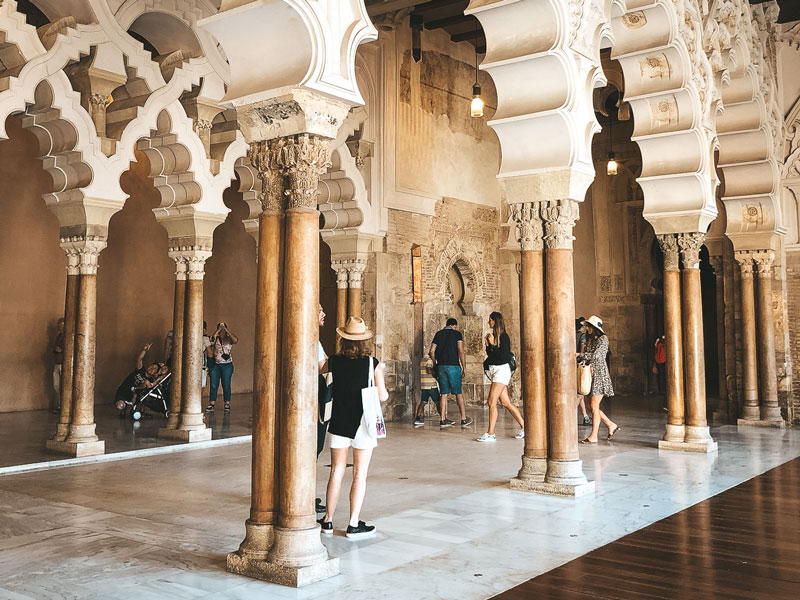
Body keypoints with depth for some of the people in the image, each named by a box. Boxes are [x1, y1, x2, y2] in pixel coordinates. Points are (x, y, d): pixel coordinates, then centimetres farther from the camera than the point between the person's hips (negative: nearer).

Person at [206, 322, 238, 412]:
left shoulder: (229, 339, 3)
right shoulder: (216, 339, 6)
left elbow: (236, 340, -20)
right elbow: (212, 338, -18)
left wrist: (227, 330, -16)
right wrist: (219, 329, -14)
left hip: (227, 365, -2)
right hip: (216, 365, 2)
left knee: (226, 385, 1)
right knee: (213, 385, -1)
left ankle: (227, 405, 10)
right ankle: (211, 405, 2)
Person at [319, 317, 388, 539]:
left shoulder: (334, 361, -4)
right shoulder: (373, 363, -10)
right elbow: (383, 396, -6)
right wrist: (383, 389, 15)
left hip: (339, 423, 3)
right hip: (363, 423, -3)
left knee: (336, 472, 13)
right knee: (360, 475, 4)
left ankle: (328, 520, 21)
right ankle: (354, 525, 8)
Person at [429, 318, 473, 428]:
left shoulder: (438, 334, 12)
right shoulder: (457, 333, 1)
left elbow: (431, 351, 7)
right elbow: (461, 352, -8)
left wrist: (435, 363, 21)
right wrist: (464, 367, -4)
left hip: (441, 366, 4)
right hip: (453, 365, -4)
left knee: (444, 394, 6)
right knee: (458, 393, 3)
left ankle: (443, 420, 3)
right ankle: (464, 419, 6)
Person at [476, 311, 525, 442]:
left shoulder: (503, 336, -12)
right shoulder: (494, 335, 13)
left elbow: (504, 356, -18)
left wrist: (493, 345, -19)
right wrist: (488, 345, 3)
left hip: (502, 370, -9)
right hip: (494, 370, 9)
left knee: (491, 402, -11)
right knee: (505, 402, 9)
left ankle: (490, 434, -8)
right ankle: (523, 427, 17)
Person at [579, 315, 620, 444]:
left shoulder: (603, 339, -9)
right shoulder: (591, 339, 15)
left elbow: (596, 355, -21)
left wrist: (580, 355, -14)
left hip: (600, 374, -8)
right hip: (591, 374, 8)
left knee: (594, 406, -7)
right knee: (591, 406, 8)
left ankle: (593, 437, -2)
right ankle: (611, 425, 23)